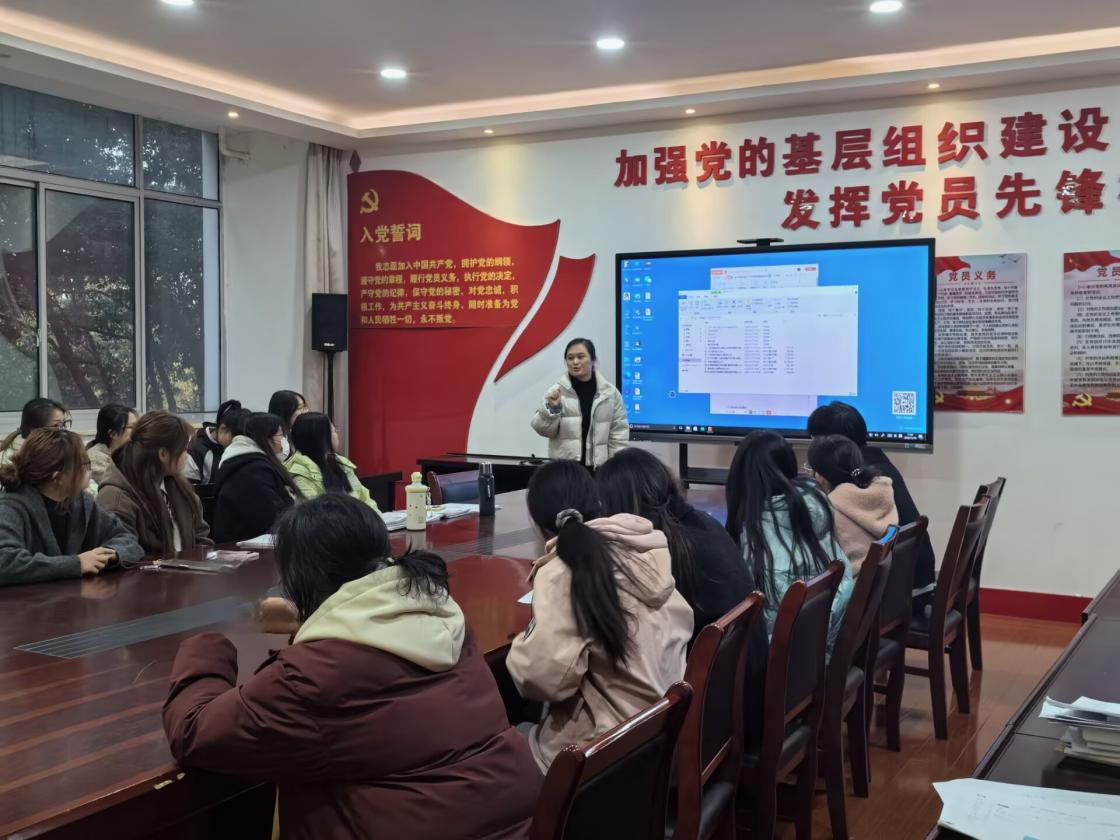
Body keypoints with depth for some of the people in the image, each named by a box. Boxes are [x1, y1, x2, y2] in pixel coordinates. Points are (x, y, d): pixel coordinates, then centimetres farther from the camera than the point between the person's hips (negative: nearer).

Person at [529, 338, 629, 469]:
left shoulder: (610, 393, 4)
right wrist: (551, 408, -20)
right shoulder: (557, 392, -1)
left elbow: (618, 434, 6)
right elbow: (545, 430, -2)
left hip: (598, 468, 2)